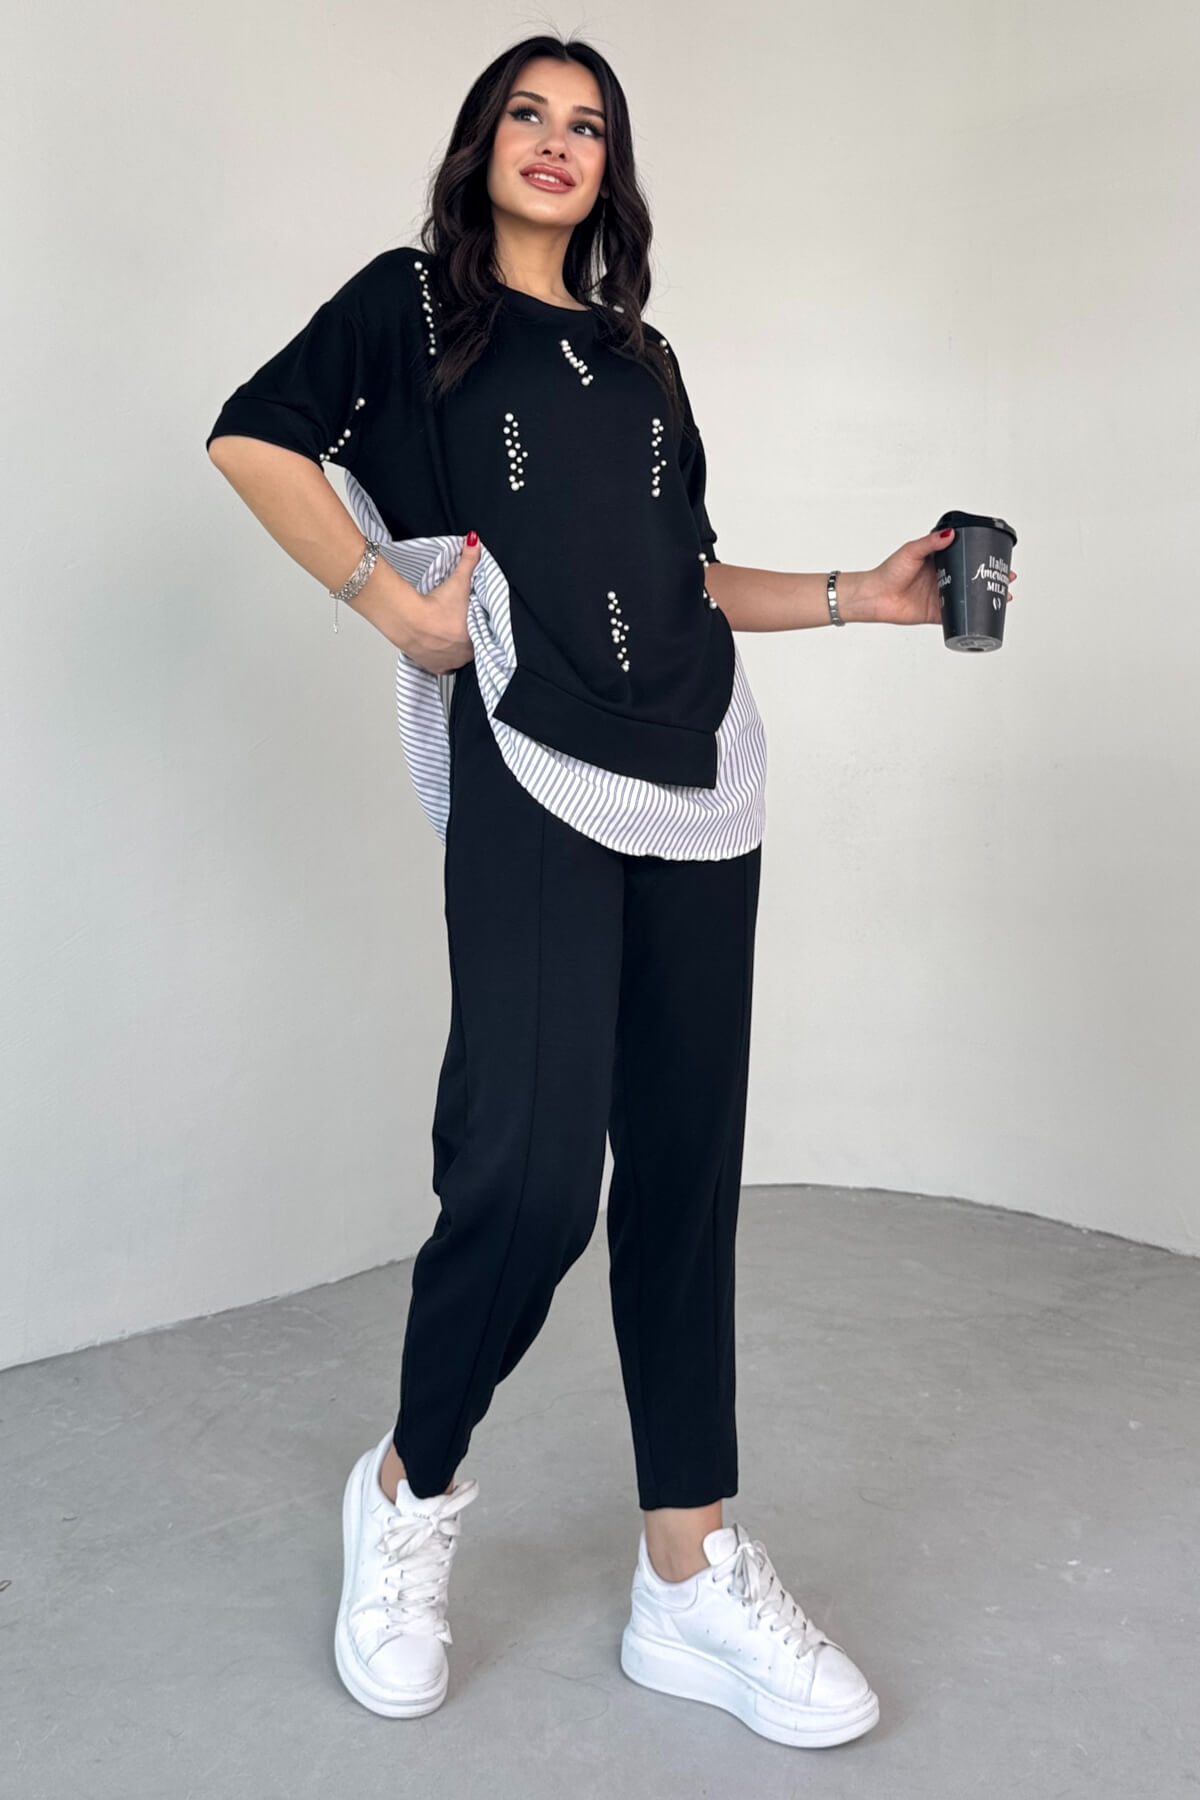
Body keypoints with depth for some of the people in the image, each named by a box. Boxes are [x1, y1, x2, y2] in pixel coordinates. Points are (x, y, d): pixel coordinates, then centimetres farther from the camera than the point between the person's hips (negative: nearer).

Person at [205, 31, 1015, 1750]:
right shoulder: (414, 298, 12)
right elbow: (254, 439, -1)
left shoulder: (640, 354, 25)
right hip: (531, 770, -5)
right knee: (532, 1172, -16)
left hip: (696, 784, 6)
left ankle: (692, 1579, 13)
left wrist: (855, 596, 14)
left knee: (685, 1170, 3)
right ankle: (410, 1495, 13)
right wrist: (395, 605, -8)